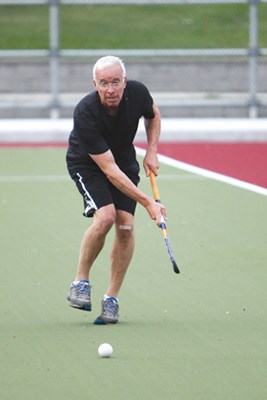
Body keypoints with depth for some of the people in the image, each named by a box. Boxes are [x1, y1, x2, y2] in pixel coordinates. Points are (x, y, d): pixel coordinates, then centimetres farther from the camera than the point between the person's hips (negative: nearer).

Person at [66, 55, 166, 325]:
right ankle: (80, 282, -7)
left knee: (125, 226, -12)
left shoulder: (137, 93, -22)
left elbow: (153, 115, 7)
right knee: (105, 216, -27)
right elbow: (109, 170, -34)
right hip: (87, 164, -4)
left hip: (125, 159, 4)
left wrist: (152, 151, -7)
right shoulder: (85, 114, -35)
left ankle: (111, 298, 0)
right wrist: (147, 202, -37)